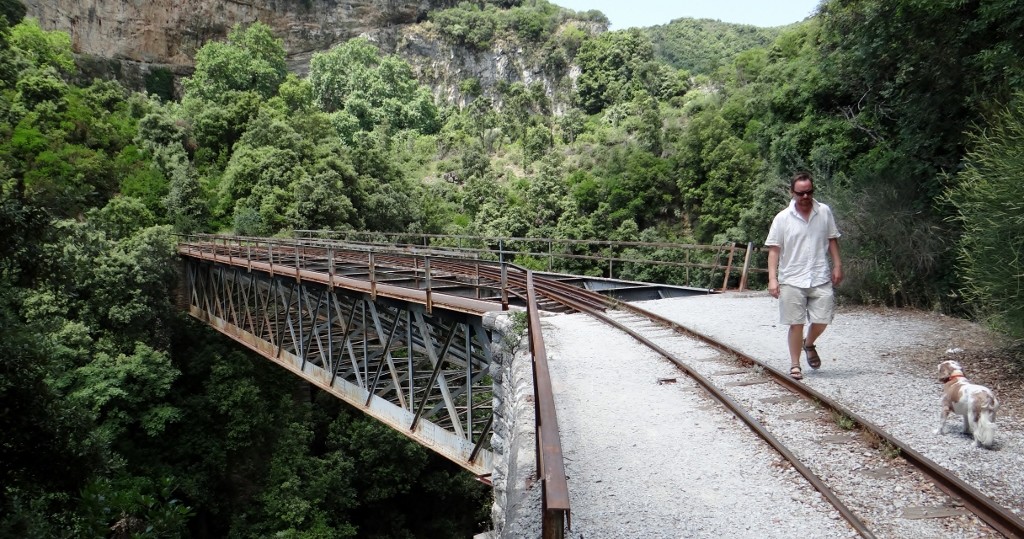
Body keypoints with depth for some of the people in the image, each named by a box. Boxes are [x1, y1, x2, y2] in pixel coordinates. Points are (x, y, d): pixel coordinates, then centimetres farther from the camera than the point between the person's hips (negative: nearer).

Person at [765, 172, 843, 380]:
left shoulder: (825, 212, 3)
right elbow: (774, 250, -5)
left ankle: (809, 344, 35)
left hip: (821, 278, 2)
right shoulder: (782, 218, -5)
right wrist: (772, 279, -11)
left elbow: (832, 240, 13)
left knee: (822, 320, 3)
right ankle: (795, 365, 15)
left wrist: (837, 266, 7)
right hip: (792, 280, -2)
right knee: (796, 323, 2)